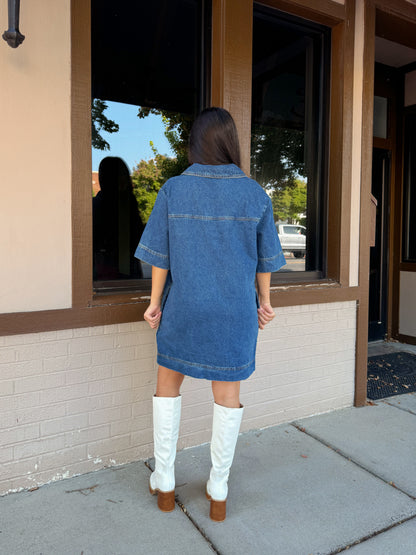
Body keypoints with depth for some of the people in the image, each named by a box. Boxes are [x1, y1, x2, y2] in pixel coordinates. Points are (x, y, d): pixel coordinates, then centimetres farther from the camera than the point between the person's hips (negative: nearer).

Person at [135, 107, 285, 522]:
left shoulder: (173, 190, -7)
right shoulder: (255, 194, -4)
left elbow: (160, 253, -5)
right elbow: (264, 258, 1)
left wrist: (155, 302, 5)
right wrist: (264, 302, 13)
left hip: (183, 306, 0)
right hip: (235, 310, 1)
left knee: (168, 383, 19)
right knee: (228, 394, 12)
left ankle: (164, 482, 28)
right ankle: (218, 492, 26)